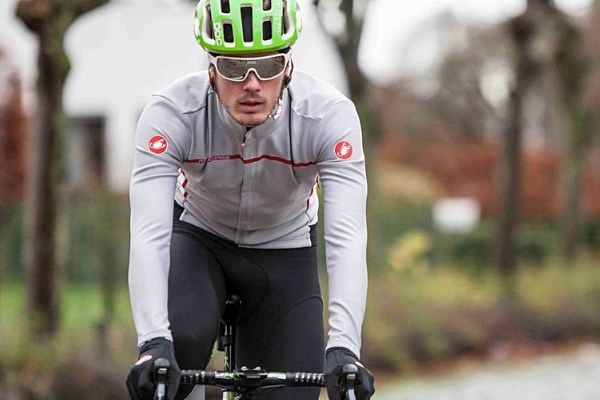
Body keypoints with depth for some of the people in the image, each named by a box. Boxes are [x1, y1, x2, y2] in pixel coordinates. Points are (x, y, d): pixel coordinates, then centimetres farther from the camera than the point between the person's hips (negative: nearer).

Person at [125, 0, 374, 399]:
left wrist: (343, 348, -53)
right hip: (198, 240, -1)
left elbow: (347, 239, -39)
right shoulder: (171, 113, -32)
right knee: (181, 342, -33)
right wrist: (154, 343, -54)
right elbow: (149, 235, -40)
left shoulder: (330, 115, -31)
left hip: (284, 251, 1)